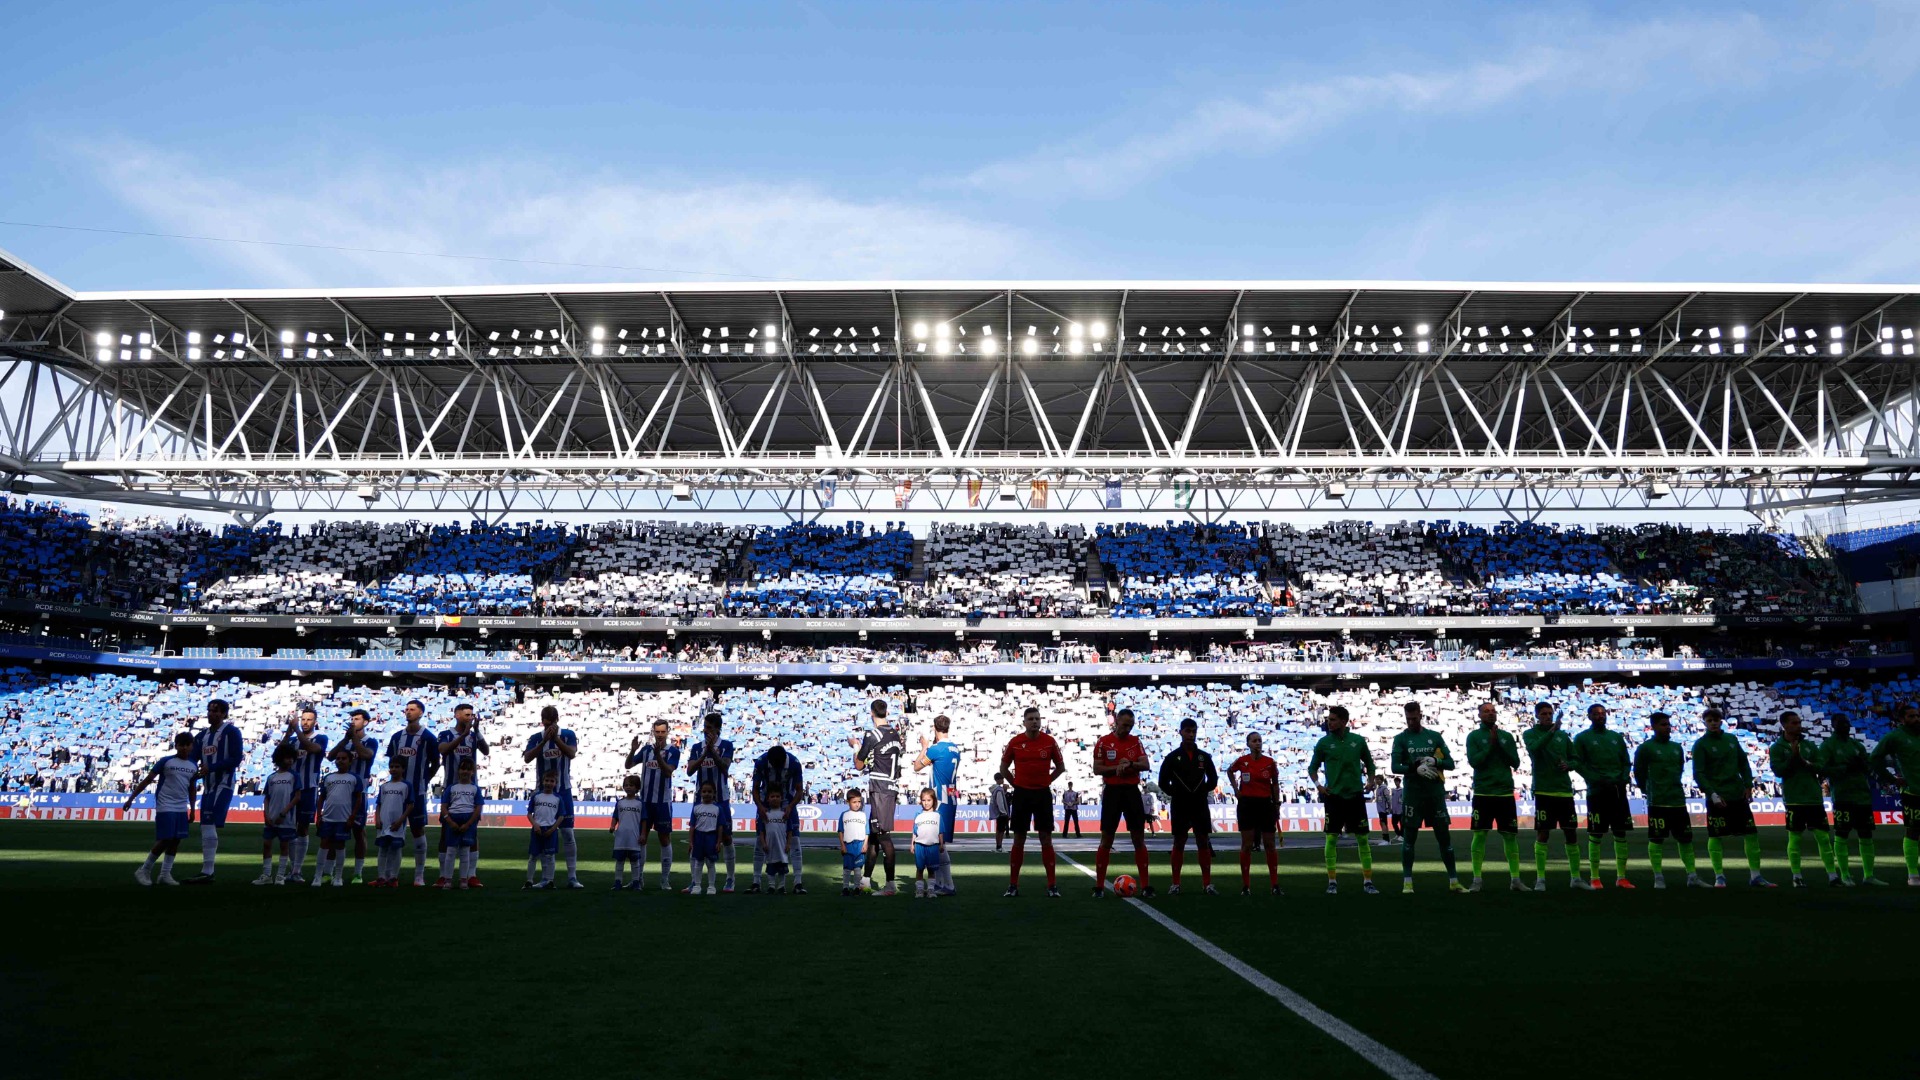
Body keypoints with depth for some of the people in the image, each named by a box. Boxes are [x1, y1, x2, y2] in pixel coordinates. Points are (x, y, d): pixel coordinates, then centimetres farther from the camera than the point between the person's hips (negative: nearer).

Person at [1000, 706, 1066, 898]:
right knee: (1019, 839, 5)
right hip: (1021, 794, 0)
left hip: (1043, 794, 0)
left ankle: (1052, 885, 5)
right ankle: (1013, 884, 10)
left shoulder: (1050, 741, -3)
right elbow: (1003, 767, 10)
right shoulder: (1015, 742, -3)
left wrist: (1047, 781, 5)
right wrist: (1016, 783, 6)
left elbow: (1060, 766, 10)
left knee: (1046, 839, 0)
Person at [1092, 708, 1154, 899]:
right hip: (1112, 791, -3)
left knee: (1139, 838, 4)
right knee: (1106, 839, 0)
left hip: (1132, 791, 3)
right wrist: (1117, 767, -17)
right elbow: (1096, 769, -5)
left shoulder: (1135, 741, 7)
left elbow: (1145, 765, -1)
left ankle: (1145, 885, 9)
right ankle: (1099, 886, 6)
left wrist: (1130, 764, -19)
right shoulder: (1103, 742, -3)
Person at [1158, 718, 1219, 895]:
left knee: (1204, 842, 1)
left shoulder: (1204, 756, 6)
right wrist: (1176, 794, -4)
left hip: (1200, 805, 2)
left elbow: (1213, 780, 11)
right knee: (1179, 843, 2)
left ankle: (1207, 884, 5)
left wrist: (1202, 792, 1)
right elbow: (1163, 782, 1)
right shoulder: (1172, 757, 0)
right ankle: (1175, 884, 7)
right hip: (1179, 807, -2)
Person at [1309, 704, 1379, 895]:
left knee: (1362, 839, 2)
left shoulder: (1358, 741, 3)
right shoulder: (1324, 742, 0)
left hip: (1356, 795, 1)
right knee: (1331, 839, -2)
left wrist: (1370, 781, 0)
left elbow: (1369, 763, 16)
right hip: (1333, 796, -1)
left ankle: (1367, 882, 10)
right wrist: (1318, 784, -8)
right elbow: (1312, 767, 7)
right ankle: (1332, 881, 7)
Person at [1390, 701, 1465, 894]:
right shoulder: (1401, 739, 1)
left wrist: (1434, 761, -13)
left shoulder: (1434, 736, 8)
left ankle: (1454, 882, 15)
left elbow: (1450, 763, 6)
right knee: (1409, 838, 0)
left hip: (1436, 793, 2)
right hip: (1413, 794, -2)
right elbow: (1395, 767, -7)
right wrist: (1416, 768, -21)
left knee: (1445, 837, 6)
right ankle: (1407, 883, 5)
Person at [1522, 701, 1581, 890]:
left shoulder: (1563, 736, 12)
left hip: (1565, 790, 4)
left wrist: (1569, 765, -5)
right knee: (1542, 835, -3)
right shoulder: (1530, 734, 1)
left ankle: (1575, 877, 18)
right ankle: (1540, 879, 2)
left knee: (1571, 834, 7)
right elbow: (1534, 748, -20)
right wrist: (1551, 732, -30)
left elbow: (1574, 759, 17)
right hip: (1543, 791, -4)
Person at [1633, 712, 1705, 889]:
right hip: (1657, 803, -6)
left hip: (1678, 801, 6)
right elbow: (1639, 773, -2)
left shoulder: (1677, 748, 12)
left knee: (1686, 839, 8)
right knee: (1656, 839, -1)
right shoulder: (1645, 748, -6)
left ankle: (1692, 876, 15)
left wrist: (1673, 787, 16)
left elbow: (1680, 769, 22)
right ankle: (1658, 878, 4)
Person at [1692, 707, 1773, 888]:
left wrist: (1748, 785, 3)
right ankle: (1719, 876, 6)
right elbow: (1698, 773, -9)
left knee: (1751, 834, 5)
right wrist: (1711, 793, -18)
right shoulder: (1701, 744, -5)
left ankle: (1755, 876, 13)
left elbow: (1744, 763, 14)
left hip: (1739, 796, 5)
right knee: (1715, 837, -1)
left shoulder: (1731, 739, 10)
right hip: (1717, 798, -5)